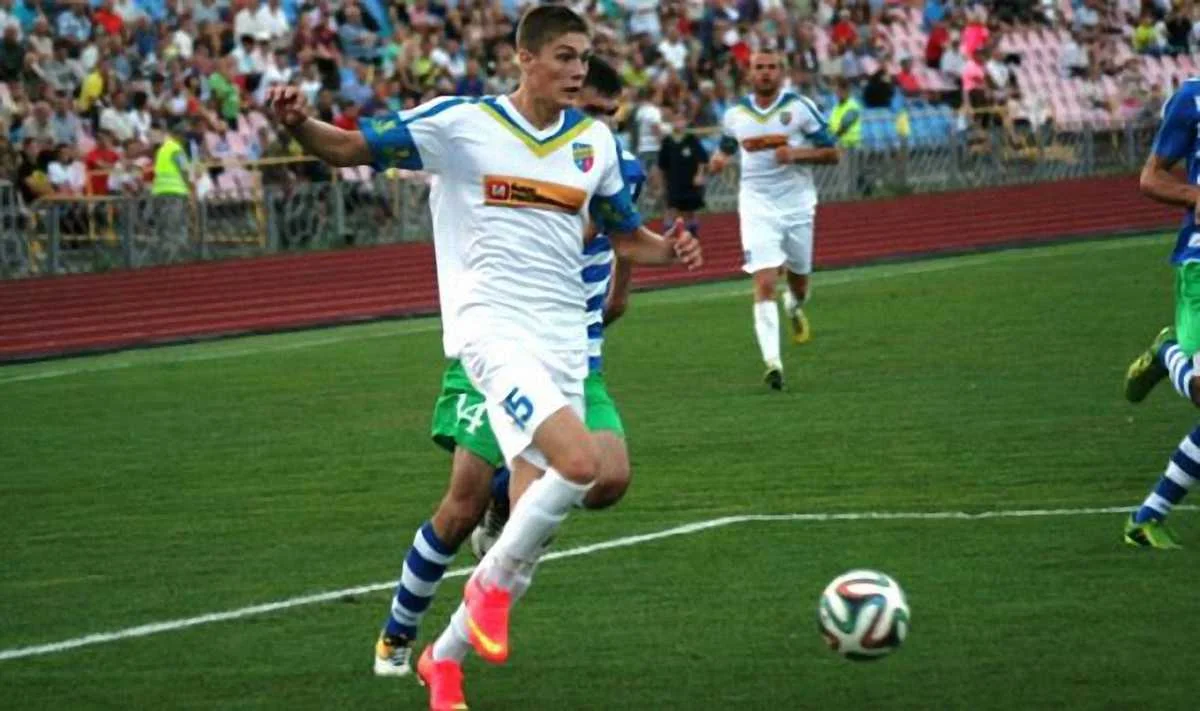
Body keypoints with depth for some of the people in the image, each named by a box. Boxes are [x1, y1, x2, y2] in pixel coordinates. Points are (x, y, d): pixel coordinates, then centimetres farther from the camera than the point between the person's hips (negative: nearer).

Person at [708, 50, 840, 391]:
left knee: (798, 280, 15)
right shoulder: (735, 115, 5)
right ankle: (772, 361, -20)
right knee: (764, 283, -15)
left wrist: (796, 153, -19)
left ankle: (794, 307, 53)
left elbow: (831, 153, -2)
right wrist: (719, 159, 0)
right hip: (757, 206, 0)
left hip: (797, 205, 0)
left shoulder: (801, 107, -4)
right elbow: (727, 147, 24)